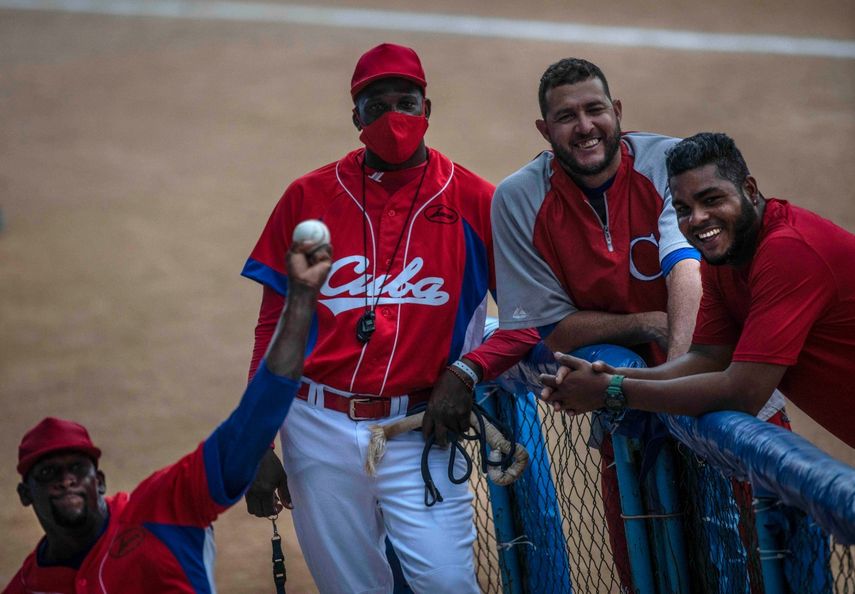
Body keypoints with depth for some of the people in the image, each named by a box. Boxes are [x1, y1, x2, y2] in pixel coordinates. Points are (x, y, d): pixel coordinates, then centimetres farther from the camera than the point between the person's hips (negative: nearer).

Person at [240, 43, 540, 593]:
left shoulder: (474, 202, 1)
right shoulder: (308, 197, 5)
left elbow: (531, 318, 2)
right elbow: (274, 330, 8)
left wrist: (467, 371, -14)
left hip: (418, 431, -1)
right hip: (320, 429, 1)